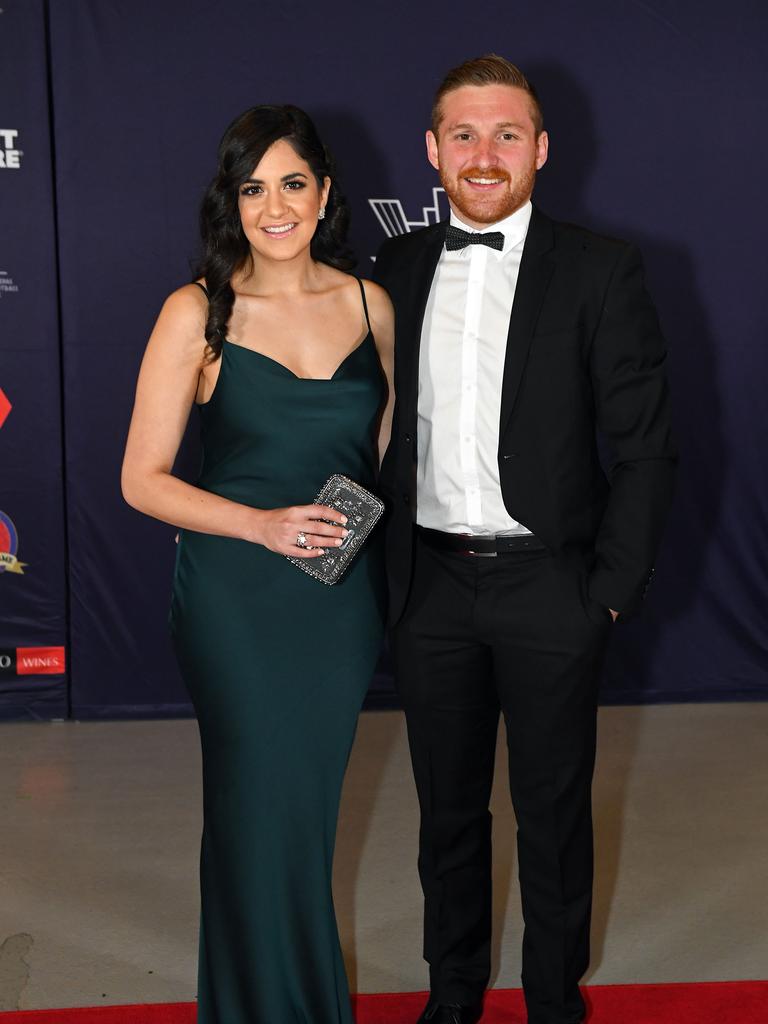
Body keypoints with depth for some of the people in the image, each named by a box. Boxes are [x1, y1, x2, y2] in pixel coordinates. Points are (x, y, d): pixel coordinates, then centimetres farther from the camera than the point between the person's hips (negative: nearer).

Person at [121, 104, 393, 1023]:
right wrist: (262, 523, -20)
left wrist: (368, 528, 1)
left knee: (312, 799, 16)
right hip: (235, 598, -3)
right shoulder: (198, 313, -9)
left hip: (343, 594, 3)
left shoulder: (368, 304, 2)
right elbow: (143, 480, -8)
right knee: (256, 804, 7)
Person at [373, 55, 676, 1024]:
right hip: (430, 583, 3)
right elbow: (380, 423, 9)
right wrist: (382, 561, 3)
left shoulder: (600, 272, -6)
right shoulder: (397, 268, 5)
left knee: (553, 810, 11)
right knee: (447, 804, 17)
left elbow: (645, 446, -6)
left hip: (548, 585, -3)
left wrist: (613, 589, -10)